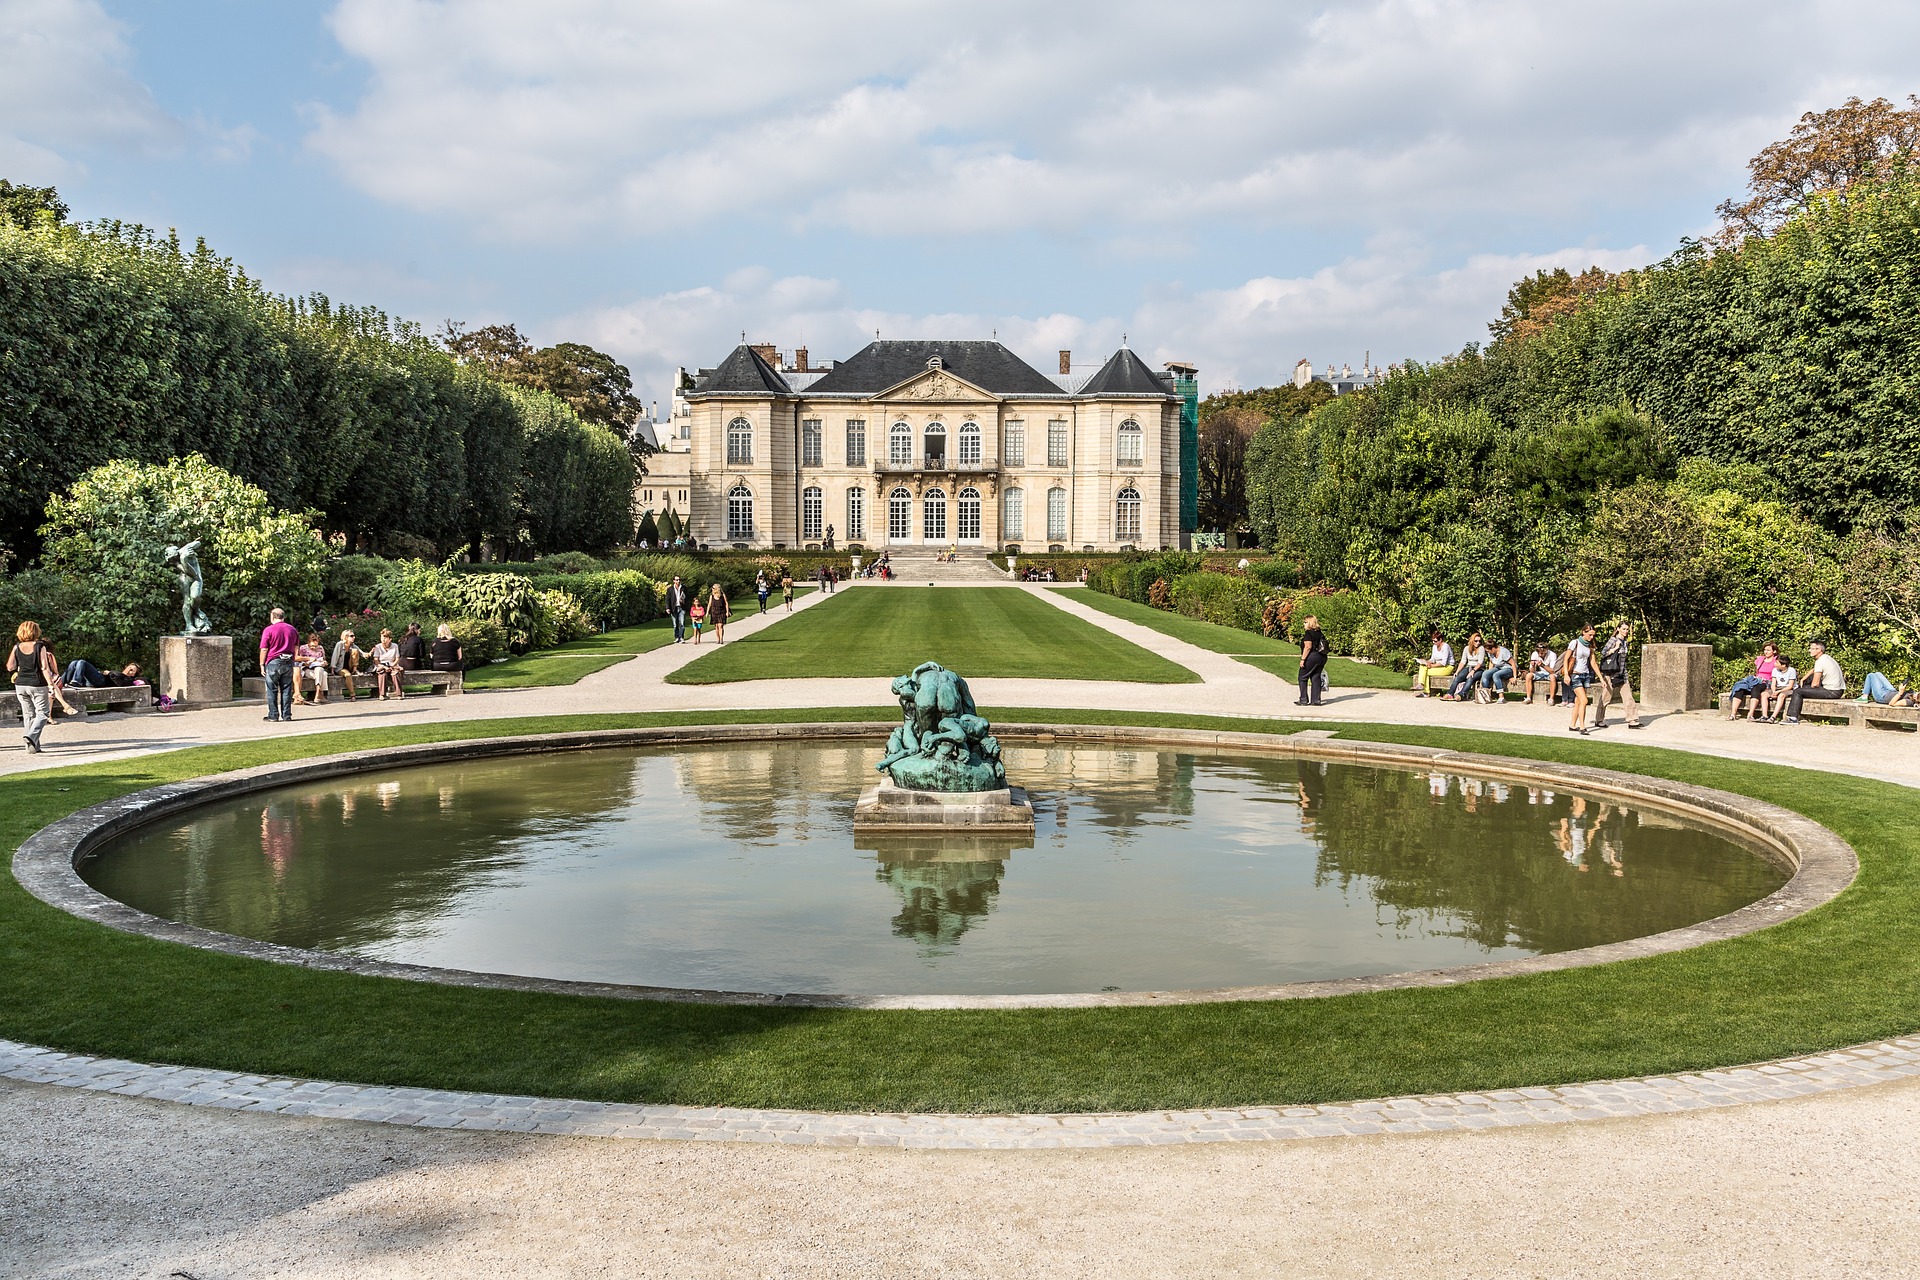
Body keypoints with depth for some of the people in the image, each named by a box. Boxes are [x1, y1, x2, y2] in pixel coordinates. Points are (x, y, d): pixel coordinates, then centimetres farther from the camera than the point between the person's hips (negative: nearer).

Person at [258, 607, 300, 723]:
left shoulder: (269, 630, -6)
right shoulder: (292, 629, 10)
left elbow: (264, 649, -8)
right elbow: (296, 647, 15)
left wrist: (262, 665, -2)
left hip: (273, 662, -4)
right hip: (288, 662, 4)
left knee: (272, 690, 3)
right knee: (286, 690, 7)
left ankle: (273, 715, 3)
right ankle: (286, 715, 6)